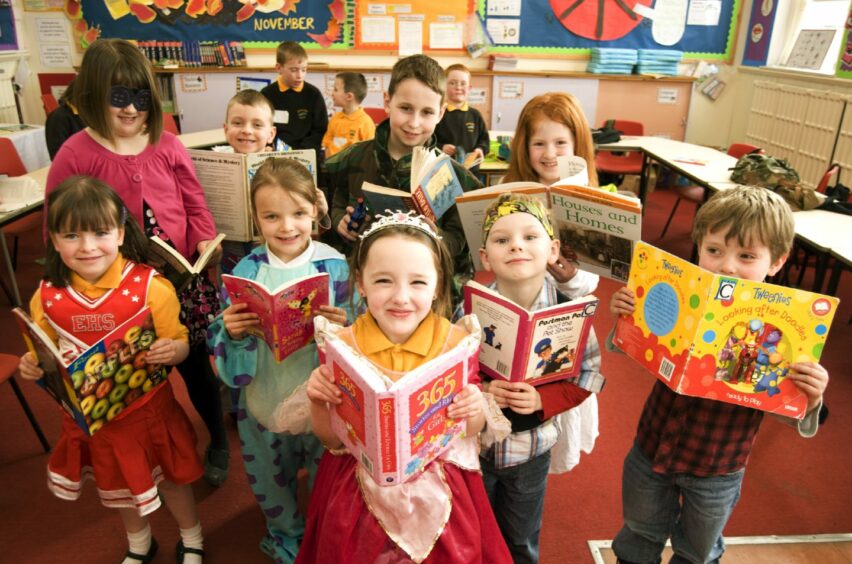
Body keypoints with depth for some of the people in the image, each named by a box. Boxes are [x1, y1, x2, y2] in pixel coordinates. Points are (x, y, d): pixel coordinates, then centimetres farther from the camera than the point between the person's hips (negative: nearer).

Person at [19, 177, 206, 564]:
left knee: (170, 476, 19)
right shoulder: (48, 296, -11)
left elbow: (180, 345, -16)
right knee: (117, 484, 27)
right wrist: (31, 366, -18)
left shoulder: (150, 286, -22)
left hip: (147, 411, -3)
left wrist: (172, 350, -38)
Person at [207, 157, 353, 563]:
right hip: (264, 407, 2)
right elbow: (222, 351, -4)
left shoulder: (336, 267, -14)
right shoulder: (245, 272, -9)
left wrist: (344, 329, -31)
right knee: (273, 495, 26)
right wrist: (231, 333, -25)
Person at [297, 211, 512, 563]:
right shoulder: (342, 346, -16)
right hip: (362, 490, 0)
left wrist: (475, 411, -24)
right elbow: (333, 439, -5)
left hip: (439, 491, 0)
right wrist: (319, 404, -24)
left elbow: (468, 432, -3)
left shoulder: (456, 342, -16)